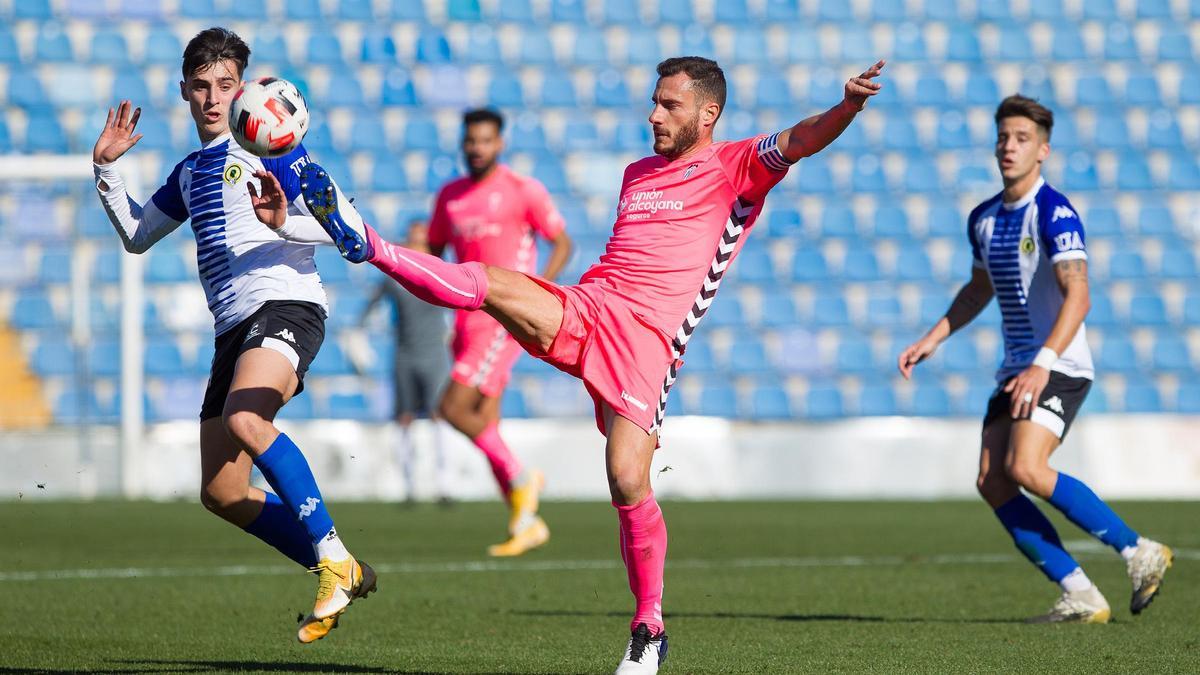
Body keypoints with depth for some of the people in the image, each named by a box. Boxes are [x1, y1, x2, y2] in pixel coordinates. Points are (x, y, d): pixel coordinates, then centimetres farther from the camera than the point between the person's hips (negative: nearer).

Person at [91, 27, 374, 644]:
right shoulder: (189, 172, 23)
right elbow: (136, 235, 35)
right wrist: (106, 169, 23)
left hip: (285, 304, -8)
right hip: (233, 329, 8)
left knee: (245, 420, -36)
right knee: (220, 494, 0)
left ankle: (333, 556, -29)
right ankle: (340, 575, 12)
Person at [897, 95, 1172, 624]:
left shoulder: (1054, 213, -13)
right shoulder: (984, 218, 12)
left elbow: (1077, 296, -24)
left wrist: (1043, 365, -34)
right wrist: (932, 340, 20)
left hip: (1060, 368, -8)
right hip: (1016, 371, 8)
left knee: (1025, 468, -25)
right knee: (992, 482, -7)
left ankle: (1138, 552, -13)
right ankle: (1080, 596, -5)